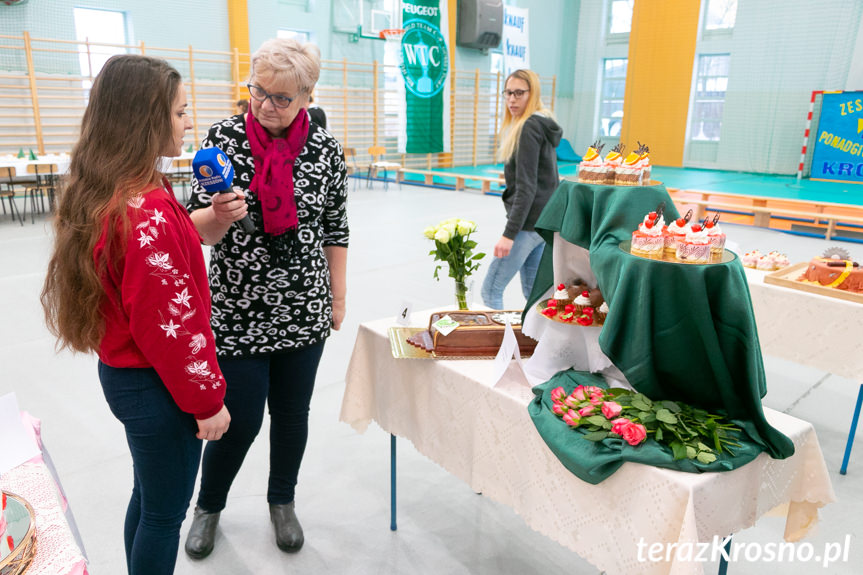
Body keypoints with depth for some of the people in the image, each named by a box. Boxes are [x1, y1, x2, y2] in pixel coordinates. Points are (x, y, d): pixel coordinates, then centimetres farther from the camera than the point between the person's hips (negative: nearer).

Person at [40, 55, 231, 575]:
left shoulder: (100, 196, 2)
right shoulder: (148, 211, -27)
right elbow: (170, 322, -24)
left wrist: (210, 217, 6)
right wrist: (208, 400, -14)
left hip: (123, 372, 9)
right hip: (158, 388, -9)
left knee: (149, 497, 26)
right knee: (165, 513, 12)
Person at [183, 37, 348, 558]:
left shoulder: (325, 148, -2)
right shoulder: (224, 138, -6)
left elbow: (336, 228, 5)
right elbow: (200, 229, -6)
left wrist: (338, 296, 7)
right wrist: (219, 214, -29)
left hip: (304, 313, 2)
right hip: (238, 313, -1)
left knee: (292, 413, 15)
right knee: (241, 420, 6)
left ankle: (283, 501, 42)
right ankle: (209, 506, 37)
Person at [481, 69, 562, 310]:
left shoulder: (529, 127, -14)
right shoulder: (543, 124, 15)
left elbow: (527, 186, -21)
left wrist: (509, 233, -24)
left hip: (529, 221, -10)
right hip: (543, 218, 10)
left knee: (491, 290, -4)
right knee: (532, 291, 16)